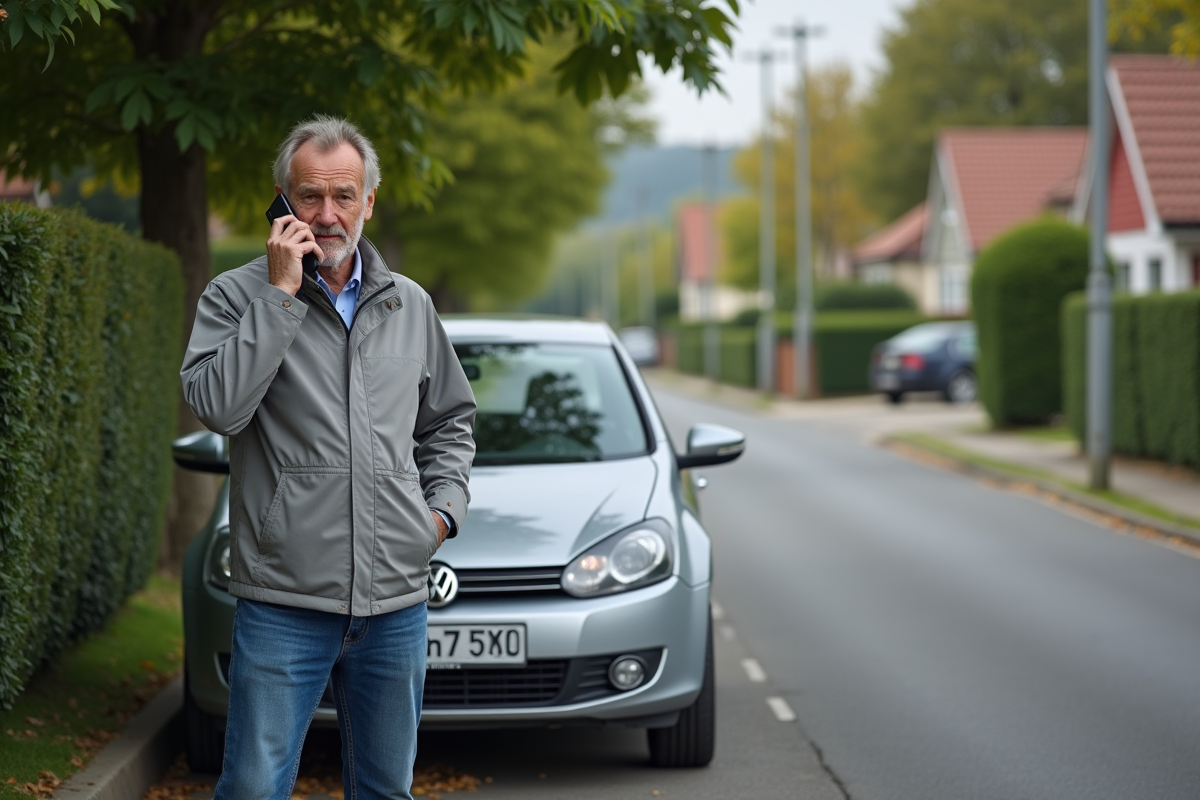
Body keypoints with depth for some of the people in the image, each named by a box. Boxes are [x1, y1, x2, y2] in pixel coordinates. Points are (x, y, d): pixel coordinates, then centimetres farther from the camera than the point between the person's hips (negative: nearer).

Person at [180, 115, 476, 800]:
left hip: (397, 600, 4)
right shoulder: (237, 296, 0)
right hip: (284, 597, -4)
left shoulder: (410, 305, 13)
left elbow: (451, 421, 26)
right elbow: (218, 404, -18)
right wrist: (281, 293, -15)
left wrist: (445, 505, 9)